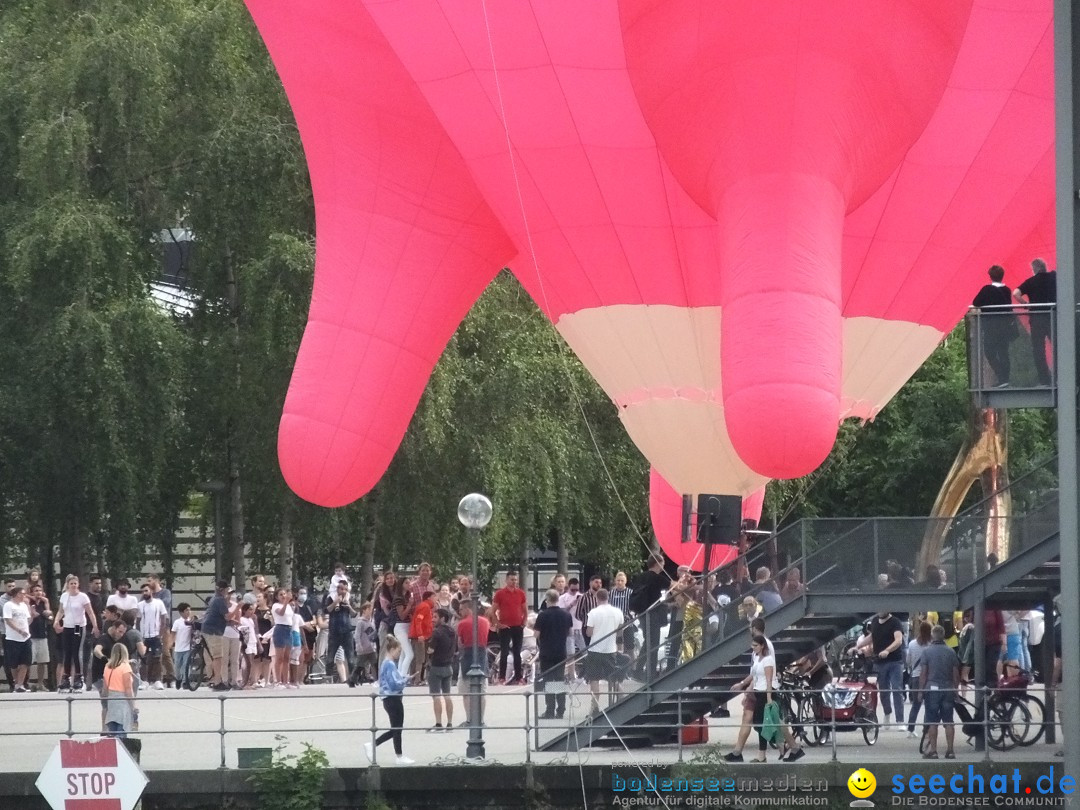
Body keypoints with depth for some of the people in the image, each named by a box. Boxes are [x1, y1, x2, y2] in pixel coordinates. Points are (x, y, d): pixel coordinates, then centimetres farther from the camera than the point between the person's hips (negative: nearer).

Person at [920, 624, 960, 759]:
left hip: (932, 689, -3)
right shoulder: (950, 652, 4)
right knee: (948, 721, 5)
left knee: (932, 722, 1)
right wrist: (955, 689, 16)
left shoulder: (927, 651, -5)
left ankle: (932, 750, 0)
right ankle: (950, 750, 3)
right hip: (948, 689, 3)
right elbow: (956, 673, 6)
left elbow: (923, 673, -7)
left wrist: (920, 690, 0)